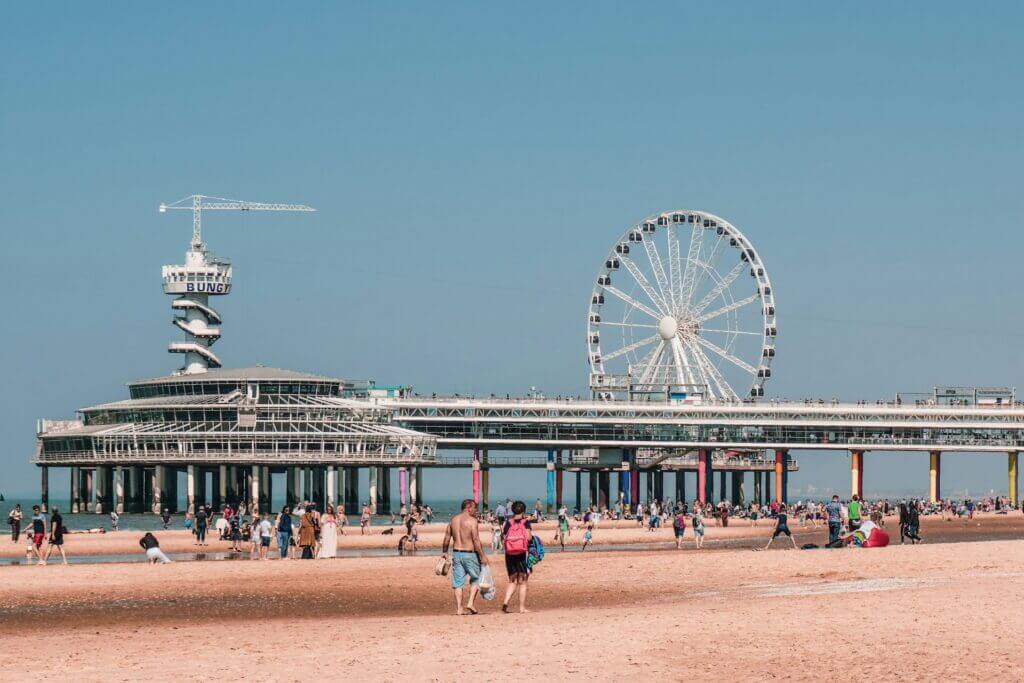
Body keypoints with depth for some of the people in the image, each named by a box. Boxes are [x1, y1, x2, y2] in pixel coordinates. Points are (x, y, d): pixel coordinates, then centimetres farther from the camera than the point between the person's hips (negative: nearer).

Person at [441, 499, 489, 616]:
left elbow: (446, 539, 10)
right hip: (469, 554, -5)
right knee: (475, 579, 12)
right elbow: (476, 540, -16)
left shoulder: (453, 520, 8)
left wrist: (444, 552, 21)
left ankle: (458, 609, 3)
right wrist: (482, 556, -13)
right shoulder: (472, 521, -11)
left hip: (456, 553, 5)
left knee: (458, 582, 7)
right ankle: (470, 603, -1)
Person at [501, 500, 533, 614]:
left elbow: (504, 538, 1)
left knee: (512, 581, 13)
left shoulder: (508, 523, 5)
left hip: (509, 554, 3)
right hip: (522, 554, -3)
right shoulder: (525, 522, -3)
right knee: (522, 582, 6)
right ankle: (522, 608, 5)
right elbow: (529, 537, -14)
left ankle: (505, 602, -8)